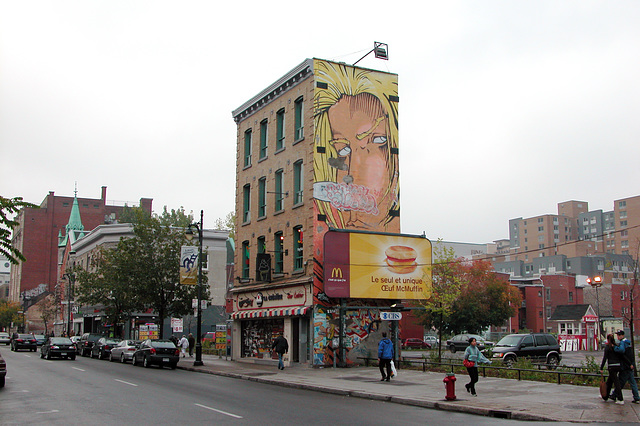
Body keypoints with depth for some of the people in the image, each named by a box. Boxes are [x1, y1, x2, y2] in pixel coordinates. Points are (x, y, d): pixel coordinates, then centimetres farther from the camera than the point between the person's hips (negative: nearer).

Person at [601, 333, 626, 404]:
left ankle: (620, 400, -9)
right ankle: (605, 396, 26)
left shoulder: (607, 346, -8)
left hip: (612, 366, -6)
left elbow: (605, 358, -10)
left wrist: (601, 368, -6)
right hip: (618, 366, 6)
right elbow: (621, 356, 10)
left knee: (616, 382, -6)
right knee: (609, 381, 18)